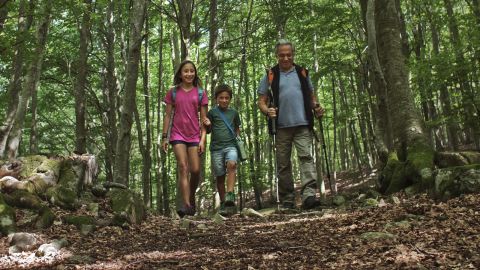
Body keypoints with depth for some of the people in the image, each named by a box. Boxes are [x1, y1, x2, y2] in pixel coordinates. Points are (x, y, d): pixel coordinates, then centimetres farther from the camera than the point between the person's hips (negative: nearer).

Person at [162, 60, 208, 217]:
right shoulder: (173, 92, 6)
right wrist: (164, 137, 2)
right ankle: (186, 204, -17)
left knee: (195, 170, -2)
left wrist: (203, 139, -4)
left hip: (194, 135, 1)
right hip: (178, 134, -1)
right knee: (183, 168, -13)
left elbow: (204, 119, 4)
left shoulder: (200, 93, 6)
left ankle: (192, 197, 25)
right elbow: (168, 115, 7)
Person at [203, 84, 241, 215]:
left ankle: (230, 196, -34)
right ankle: (223, 203, 14)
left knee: (231, 164, -30)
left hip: (231, 145, 0)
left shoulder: (233, 112, 11)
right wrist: (208, 125, -9)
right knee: (220, 176, 2)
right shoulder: (212, 112, 6)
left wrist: (238, 140, 6)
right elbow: (208, 131, 12)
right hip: (216, 147, 0)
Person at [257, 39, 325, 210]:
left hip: (303, 125, 0)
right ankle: (287, 201, 12)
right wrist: (267, 111, -15)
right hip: (281, 127, 0)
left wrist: (316, 108, 0)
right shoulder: (270, 76, 9)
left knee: (306, 157, -15)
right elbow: (261, 101, 7)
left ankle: (309, 195, -22)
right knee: (283, 164, 4)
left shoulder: (302, 73, 15)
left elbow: (312, 97, 21)